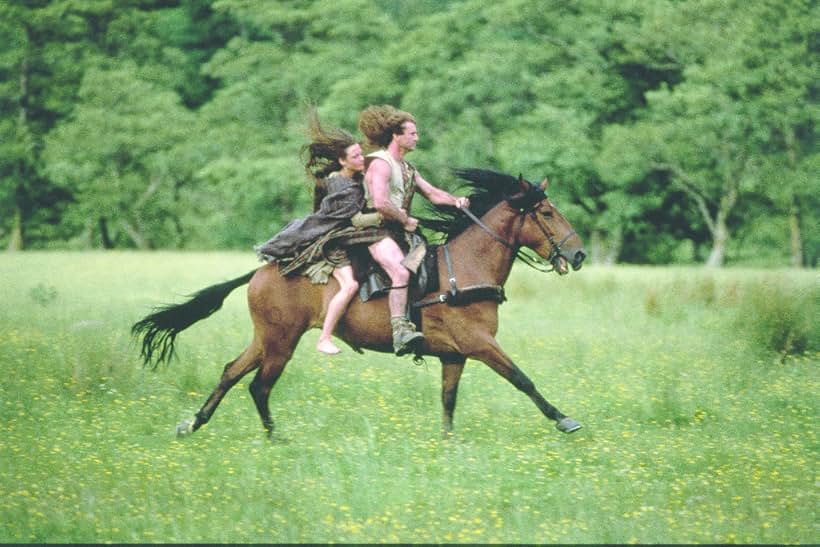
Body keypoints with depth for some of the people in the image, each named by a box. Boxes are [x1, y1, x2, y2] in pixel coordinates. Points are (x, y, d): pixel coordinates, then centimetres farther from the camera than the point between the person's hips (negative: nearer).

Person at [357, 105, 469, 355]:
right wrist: (406, 220, -11)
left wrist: (455, 200, -1)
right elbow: (380, 203, -22)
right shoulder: (380, 163, -10)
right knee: (401, 272, -32)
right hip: (378, 230, -10)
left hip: (401, 231, 10)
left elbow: (431, 192, 18)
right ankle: (400, 330, -41)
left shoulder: (407, 168, 21)